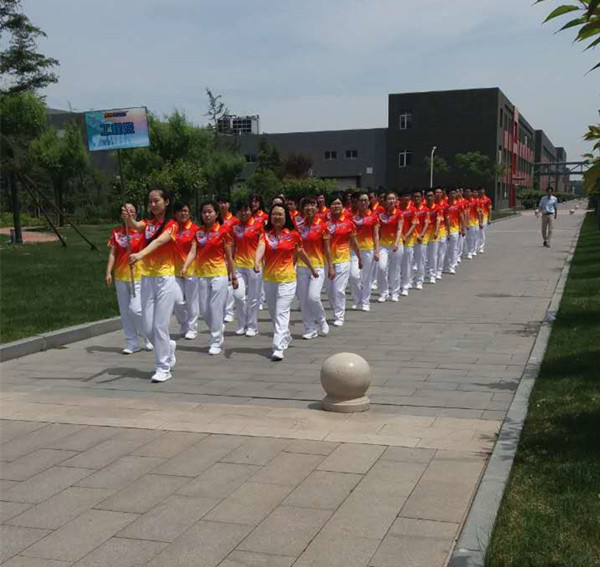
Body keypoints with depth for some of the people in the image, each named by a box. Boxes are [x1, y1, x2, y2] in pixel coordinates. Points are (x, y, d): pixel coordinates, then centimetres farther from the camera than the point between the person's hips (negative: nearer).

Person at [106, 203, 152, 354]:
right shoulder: (116, 233, 8)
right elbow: (112, 254, 3)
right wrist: (108, 272, -6)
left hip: (138, 276, -4)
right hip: (120, 276, 4)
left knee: (136, 309, -12)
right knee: (125, 311, 7)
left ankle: (148, 337, 10)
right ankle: (131, 343, 16)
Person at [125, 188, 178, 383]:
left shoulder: (172, 225, -4)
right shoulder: (148, 223, 11)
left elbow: (158, 242, -23)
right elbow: (135, 226, -13)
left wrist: (140, 254, -41)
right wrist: (128, 219, -36)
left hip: (165, 279, -5)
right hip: (147, 279, 5)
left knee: (160, 326, -5)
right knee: (148, 327, 6)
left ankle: (163, 368, 6)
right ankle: (168, 346, 34)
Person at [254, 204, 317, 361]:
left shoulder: (293, 234, -3)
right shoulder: (265, 234, 1)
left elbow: (301, 253, 11)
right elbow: (260, 248, -19)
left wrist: (312, 269, 22)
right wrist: (256, 262, -39)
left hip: (287, 279, -4)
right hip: (269, 278, 4)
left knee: (281, 313, -11)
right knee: (273, 313, 17)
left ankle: (278, 348, -14)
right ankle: (286, 337, 39)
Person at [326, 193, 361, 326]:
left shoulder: (348, 222, -3)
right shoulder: (326, 220, 1)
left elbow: (353, 242, 6)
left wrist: (359, 258, 12)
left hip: (342, 259, -3)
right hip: (327, 259, 3)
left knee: (339, 289, -6)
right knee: (329, 290, 9)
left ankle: (339, 317, 4)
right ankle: (338, 312, 29)